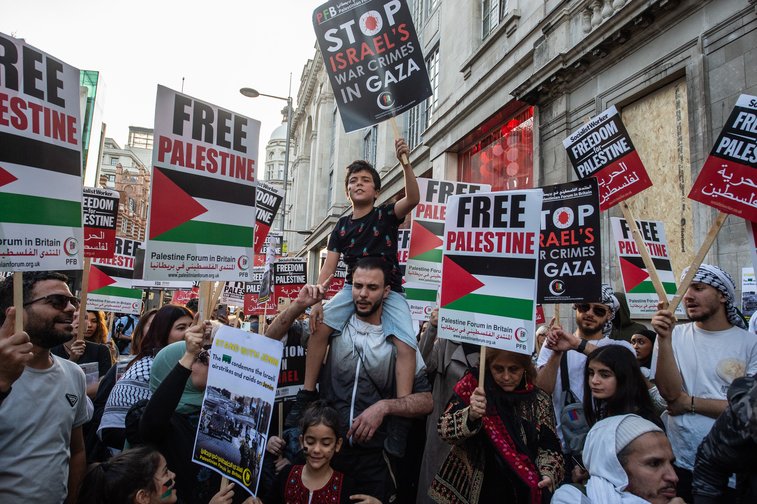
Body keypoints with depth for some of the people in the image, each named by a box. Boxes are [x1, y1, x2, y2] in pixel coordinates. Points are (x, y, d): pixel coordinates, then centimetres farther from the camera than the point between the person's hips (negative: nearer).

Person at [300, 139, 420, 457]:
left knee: (406, 345, -22)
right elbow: (329, 266, 1)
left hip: (389, 289, -3)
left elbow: (413, 199, -21)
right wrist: (316, 300, -12)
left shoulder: (386, 214, -1)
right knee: (319, 327, -17)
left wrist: (405, 163, -34)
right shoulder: (342, 227, 8)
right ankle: (308, 393, -5)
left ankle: (401, 417, -23)